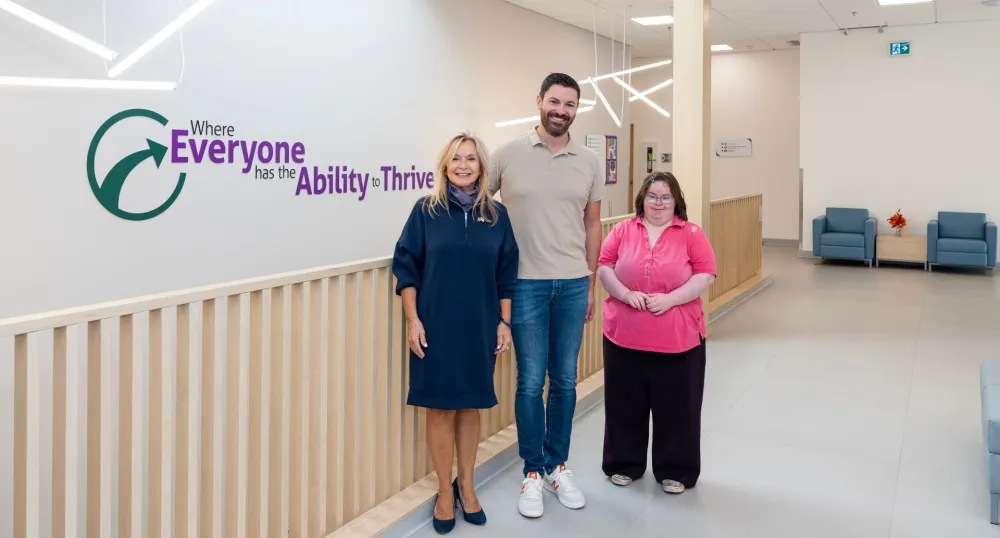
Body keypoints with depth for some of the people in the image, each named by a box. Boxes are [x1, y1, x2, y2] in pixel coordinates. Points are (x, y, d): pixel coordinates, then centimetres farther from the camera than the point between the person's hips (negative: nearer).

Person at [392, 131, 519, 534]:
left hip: (479, 328, 2)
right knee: (440, 408, 6)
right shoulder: (426, 211, -3)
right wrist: (412, 319, -9)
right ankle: (444, 491, 20)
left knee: (470, 406, 12)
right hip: (435, 327, -2)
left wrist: (504, 322, 3)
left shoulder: (496, 214, 3)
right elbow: (406, 267, -3)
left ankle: (466, 485, 27)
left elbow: (506, 274, 6)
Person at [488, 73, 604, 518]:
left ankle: (557, 466, 26)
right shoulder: (508, 154, -3)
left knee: (565, 380, 11)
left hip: (573, 284, 3)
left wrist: (592, 284, 11)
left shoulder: (591, 162, 5)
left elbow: (592, 224, 11)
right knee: (530, 382, 3)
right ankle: (533, 473, 18)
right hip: (525, 283, -2)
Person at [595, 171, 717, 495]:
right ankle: (625, 464, 29)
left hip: (678, 339, -1)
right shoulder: (622, 231, 4)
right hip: (624, 336, 1)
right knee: (626, 404, 12)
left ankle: (675, 471, 24)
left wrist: (671, 299, -16)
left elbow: (706, 275, -4)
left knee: (676, 406, 8)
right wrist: (626, 294, -14)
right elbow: (603, 267, 2)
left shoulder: (692, 234, 1)